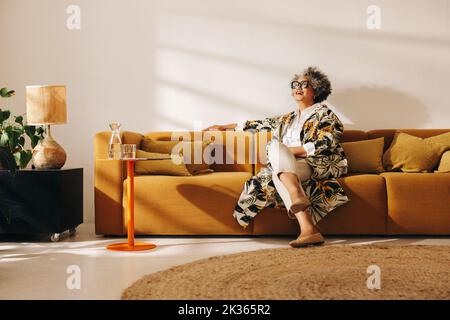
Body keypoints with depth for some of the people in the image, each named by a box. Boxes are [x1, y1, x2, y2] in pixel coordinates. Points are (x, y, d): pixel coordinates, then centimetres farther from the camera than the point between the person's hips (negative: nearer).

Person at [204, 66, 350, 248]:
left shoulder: (323, 113, 12)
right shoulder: (287, 120, 30)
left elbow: (325, 144, -5)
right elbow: (260, 124, 35)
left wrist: (286, 151, -10)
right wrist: (224, 127, 36)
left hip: (320, 165, -5)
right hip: (289, 167, 5)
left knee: (275, 145, -30)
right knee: (277, 175, -33)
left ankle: (297, 196, -58)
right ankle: (308, 229, -53)